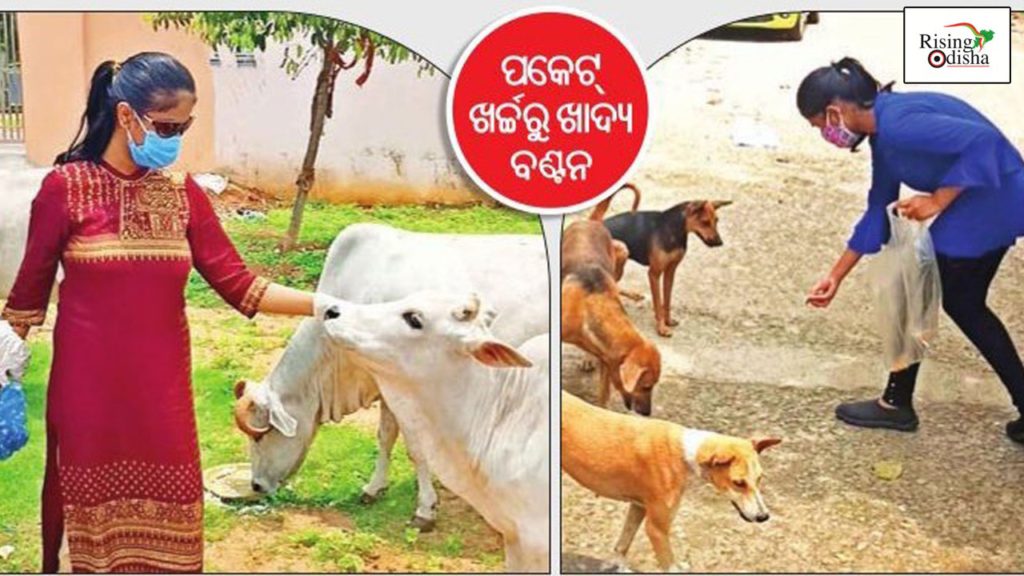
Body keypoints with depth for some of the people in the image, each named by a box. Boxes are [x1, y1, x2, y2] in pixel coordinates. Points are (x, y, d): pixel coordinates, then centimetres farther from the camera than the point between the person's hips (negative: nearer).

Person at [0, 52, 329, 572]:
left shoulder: (184, 193, 1)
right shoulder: (65, 187, -8)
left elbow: (237, 284, -2)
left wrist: (323, 305, -11)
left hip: (161, 387, 3)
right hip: (88, 387, -2)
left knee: (164, 512, 9)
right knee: (91, 505, 11)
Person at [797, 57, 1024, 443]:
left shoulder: (897, 124, -22)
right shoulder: (884, 132, 10)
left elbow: (983, 141, -30)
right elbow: (878, 211, 16)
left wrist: (937, 201, -22)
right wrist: (836, 276, 19)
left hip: (989, 203, -10)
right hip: (990, 206, 10)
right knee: (963, 305, 21)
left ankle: (896, 404, 22)